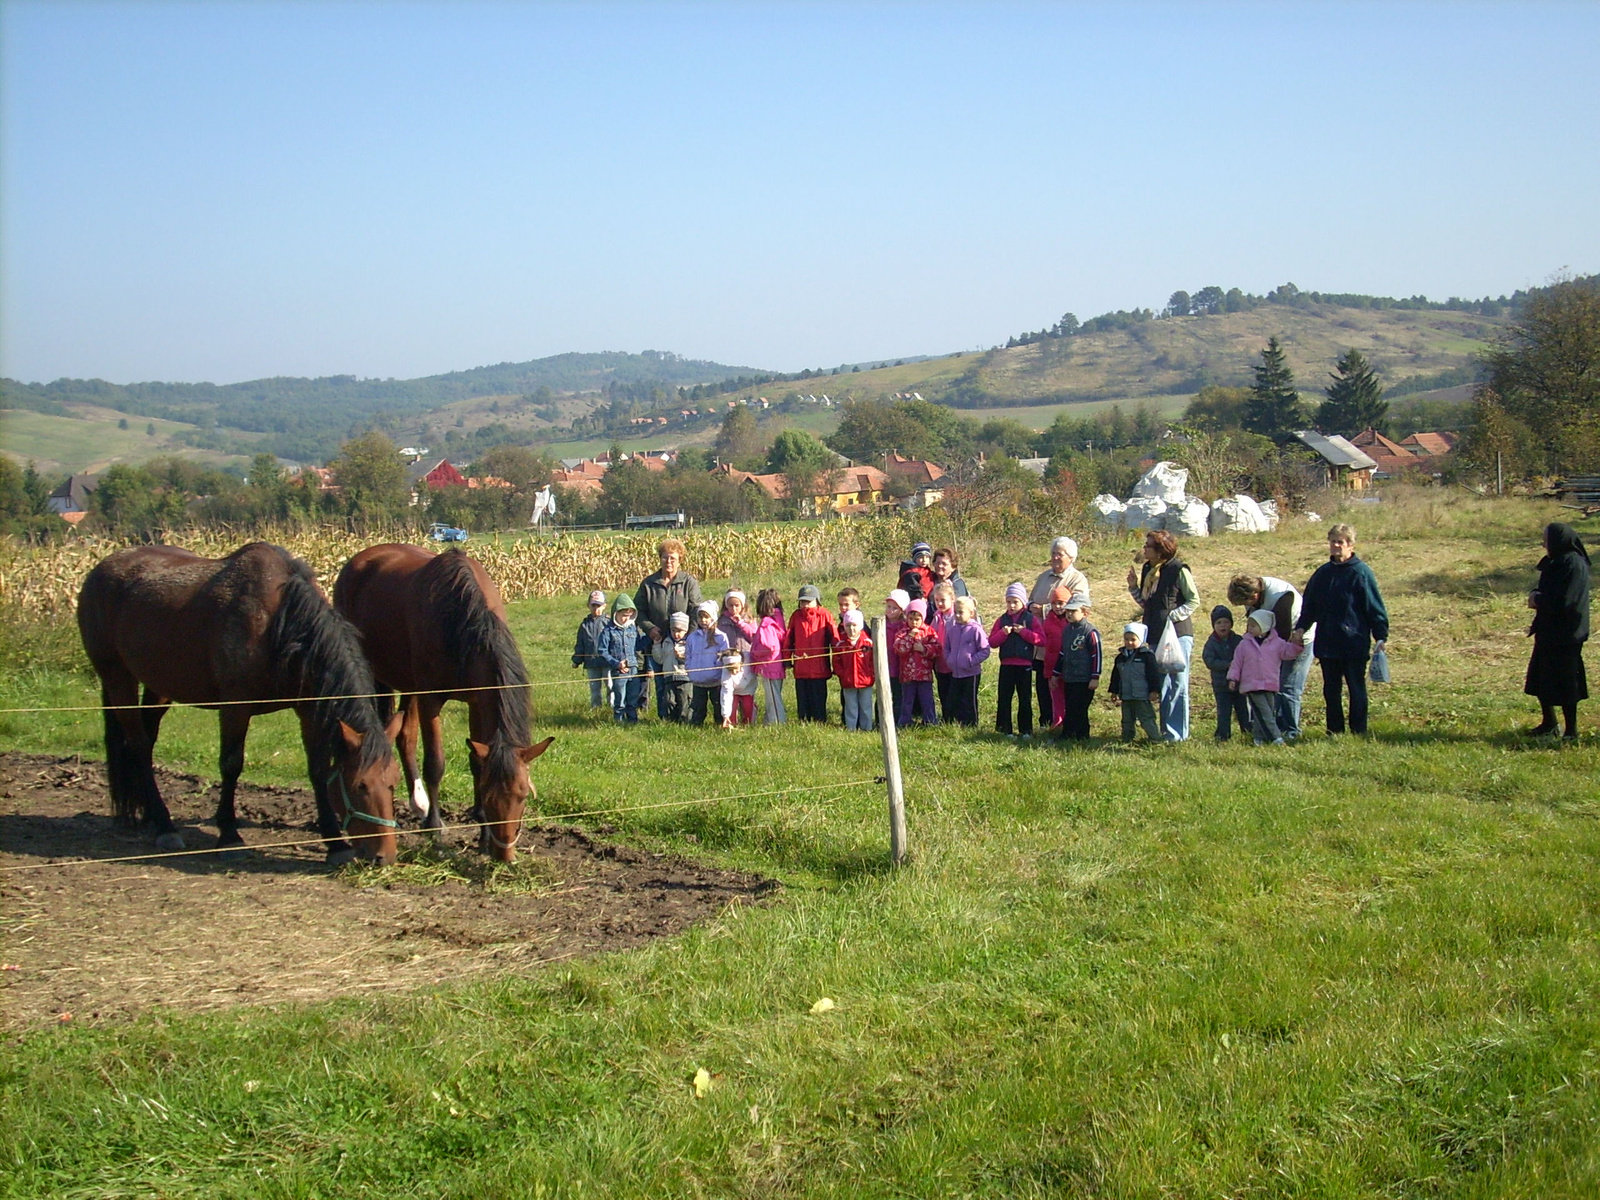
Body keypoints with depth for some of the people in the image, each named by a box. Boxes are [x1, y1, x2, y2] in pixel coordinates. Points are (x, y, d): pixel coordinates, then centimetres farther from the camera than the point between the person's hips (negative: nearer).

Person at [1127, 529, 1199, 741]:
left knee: (1178, 684, -3)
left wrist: (1173, 616, -15)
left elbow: (1194, 600, -6)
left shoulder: (1178, 570, -9)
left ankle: (1177, 733, 1)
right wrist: (1134, 587, 4)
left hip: (1178, 634, -7)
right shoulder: (1148, 570, 12)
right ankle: (1166, 730, 17)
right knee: (1162, 685, 11)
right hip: (1156, 635, 7)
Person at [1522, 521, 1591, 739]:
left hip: (1565, 635, -10)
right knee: (1541, 678, 17)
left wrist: (1538, 600, -11)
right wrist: (1536, 595, -4)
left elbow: (1563, 601, -26)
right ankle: (1549, 723, 31)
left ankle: (1571, 730, 9)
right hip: (1549, 631, 10)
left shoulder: (1573, 565, -20)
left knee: (1564, 682, -1)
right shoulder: (1556, 562, 9)